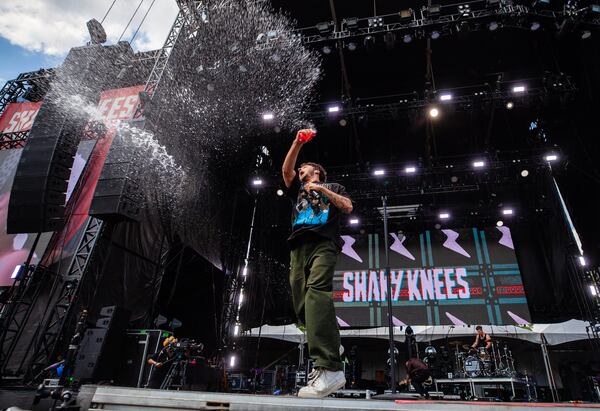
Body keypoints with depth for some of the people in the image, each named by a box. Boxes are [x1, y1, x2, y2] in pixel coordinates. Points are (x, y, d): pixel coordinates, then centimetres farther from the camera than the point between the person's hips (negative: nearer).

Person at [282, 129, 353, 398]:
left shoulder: (333, 187, 26)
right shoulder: (297, 190, 35)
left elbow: (348, 207, 8)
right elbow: (285, 170, 18)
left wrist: (322, 189, 4)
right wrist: (298, 142, 10)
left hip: (323, 244, -5)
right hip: (299, 247, 5)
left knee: (316, 294, -29)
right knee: (303, 305, -7)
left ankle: (329, 368, -37)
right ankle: (326, 365, -2)